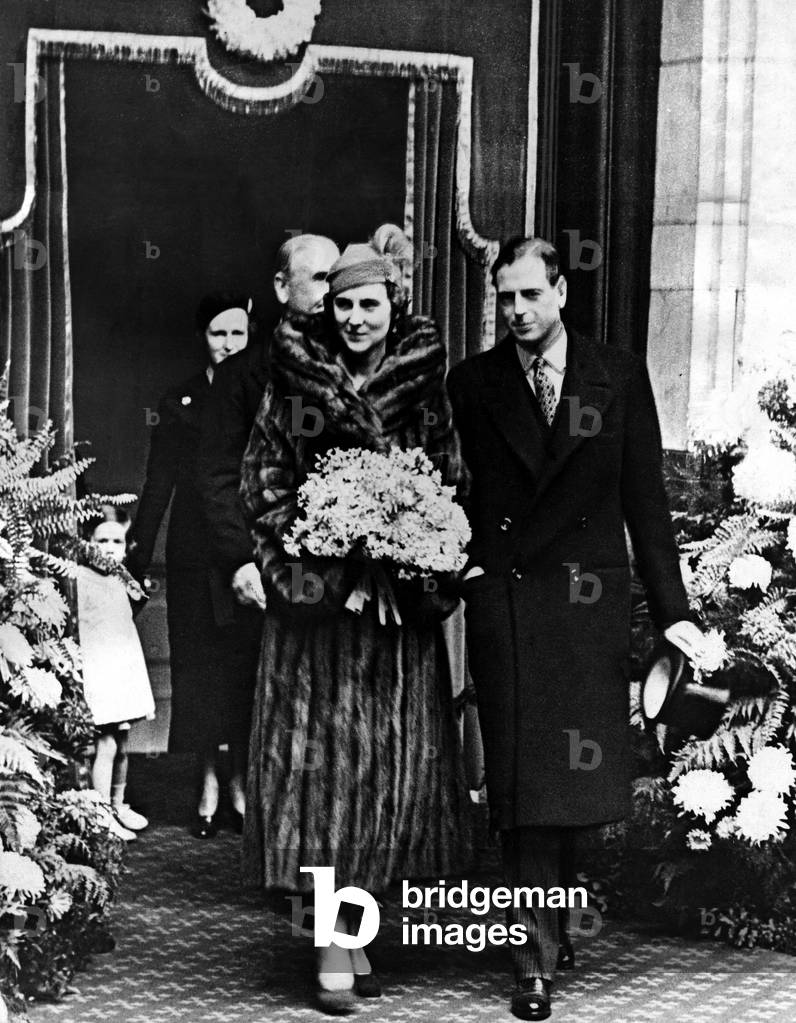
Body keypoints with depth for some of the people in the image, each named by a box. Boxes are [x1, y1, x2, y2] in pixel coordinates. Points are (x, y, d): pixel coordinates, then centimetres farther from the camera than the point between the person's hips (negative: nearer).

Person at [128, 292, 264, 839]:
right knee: (201, 665, 3)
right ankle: (209, 784, 11)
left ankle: (242, 783, 10)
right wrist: (137, 558, 1)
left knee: (247, 665, 1)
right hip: (194, 555, 1)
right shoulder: (180, 401, 7)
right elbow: (159, 484, 6)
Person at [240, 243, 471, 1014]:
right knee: (319, 756, -4)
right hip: (317, 595, -2)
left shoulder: (424, 382, 5)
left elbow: (449, 482, 7)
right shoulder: (294, 379, 3)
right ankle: (335, 949, 1)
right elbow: (262, 480, 4)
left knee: (391, 761, 4)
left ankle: (352, 928, 18)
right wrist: (294, 555, -8)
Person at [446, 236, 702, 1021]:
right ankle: (538, 957, 6)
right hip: (502, 600, 0)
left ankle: (549, 929, 25)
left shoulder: (619, 375, 4)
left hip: (589, 602, 1)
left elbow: (644, 497, 3)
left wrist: (670, 608, 0)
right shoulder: (472, 384, 4)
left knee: (570, 777, 6)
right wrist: (455, 566, -5)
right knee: (522, 782, 0)